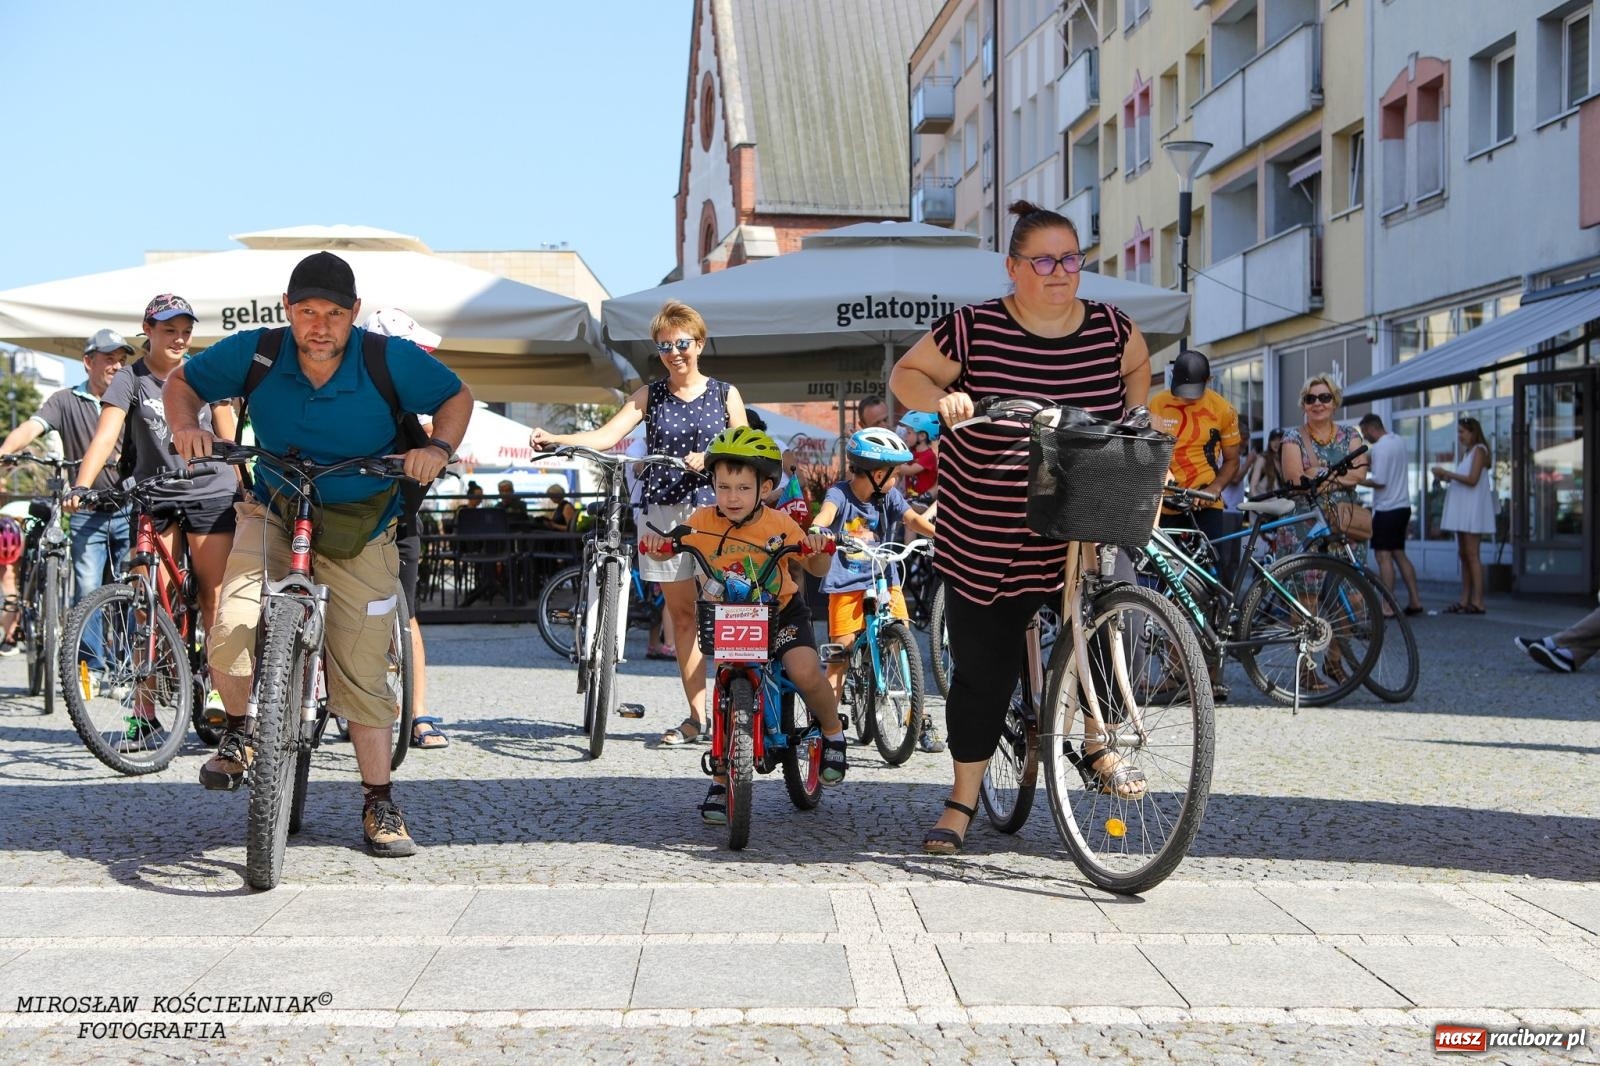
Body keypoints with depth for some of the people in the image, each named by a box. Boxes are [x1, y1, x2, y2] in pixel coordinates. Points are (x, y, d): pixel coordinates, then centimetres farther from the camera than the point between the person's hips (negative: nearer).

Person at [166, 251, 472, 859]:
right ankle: (241, 732, 11)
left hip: (360, 530, -1)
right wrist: (185, 425, -19)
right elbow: (183, 382, 3)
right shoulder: (254, 354, -12)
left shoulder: (392, 360, -15)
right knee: (232, 636, -22)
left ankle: (379, 806, 13)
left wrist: (438, 449, -20)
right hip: (272, 515, 1)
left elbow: (457, 397, 0)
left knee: (363, 673, -1)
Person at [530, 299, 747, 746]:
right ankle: (697, 715, 10)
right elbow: (607, 434, -5)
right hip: (662, 511, 2)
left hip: (714, 511, -2)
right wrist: (555, 439, -20)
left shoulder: (724, 394, 7)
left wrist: (710, 460, -15)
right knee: (680, 612, 4)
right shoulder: (650, 396, 9)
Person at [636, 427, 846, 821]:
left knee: (805, 672, -27)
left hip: (781, 613, -2)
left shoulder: (779, 525, -12)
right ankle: (721, 779, 15)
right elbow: (667, 549, -7)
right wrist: (653, 539, -31)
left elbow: (816, 569, -3)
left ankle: (833, 731, 3)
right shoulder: (703, 522, -11)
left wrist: (819, 549, -27)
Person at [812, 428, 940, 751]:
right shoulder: (841, 493, -8)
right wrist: (817, 528, -52)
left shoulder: (889, 496, 2)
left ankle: (921, 721, 4)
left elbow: (912, 519, -12)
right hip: (846, 583, -3)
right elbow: (828, 510, -28)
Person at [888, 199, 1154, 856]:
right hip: (985, 543, -2)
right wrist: (941, 398, -18)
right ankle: (962, 802, 23)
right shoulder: (973, 329, -10)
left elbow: (1136, 366, 21)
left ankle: (1099, 746, 22)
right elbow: (905, 374, 1)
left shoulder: (1110, 329, -1)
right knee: (982, 673, 6)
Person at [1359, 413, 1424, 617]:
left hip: (1386, 509, -9)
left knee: (1384, 556, -6)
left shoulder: (1380, 448, -16)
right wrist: (1371, 465, 14)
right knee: (1399, 554, 15)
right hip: (1403, 506, 9)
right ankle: (1414, 600, 14)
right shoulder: (1399, 442, 11)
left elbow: (1379, 481, -20)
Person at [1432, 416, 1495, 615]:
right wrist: (1446, 478, 7)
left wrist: (1447, 473, -13)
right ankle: (1465, 600, 8)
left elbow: (1472, 479, -17)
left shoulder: (1479, 450, -7)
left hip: (1473, 509, -9)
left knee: (1472, 555, -11)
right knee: (1463, 554, 7)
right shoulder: (1467, 452, 20)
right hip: (1462, 509, 9)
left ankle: (1477, 602, -13)